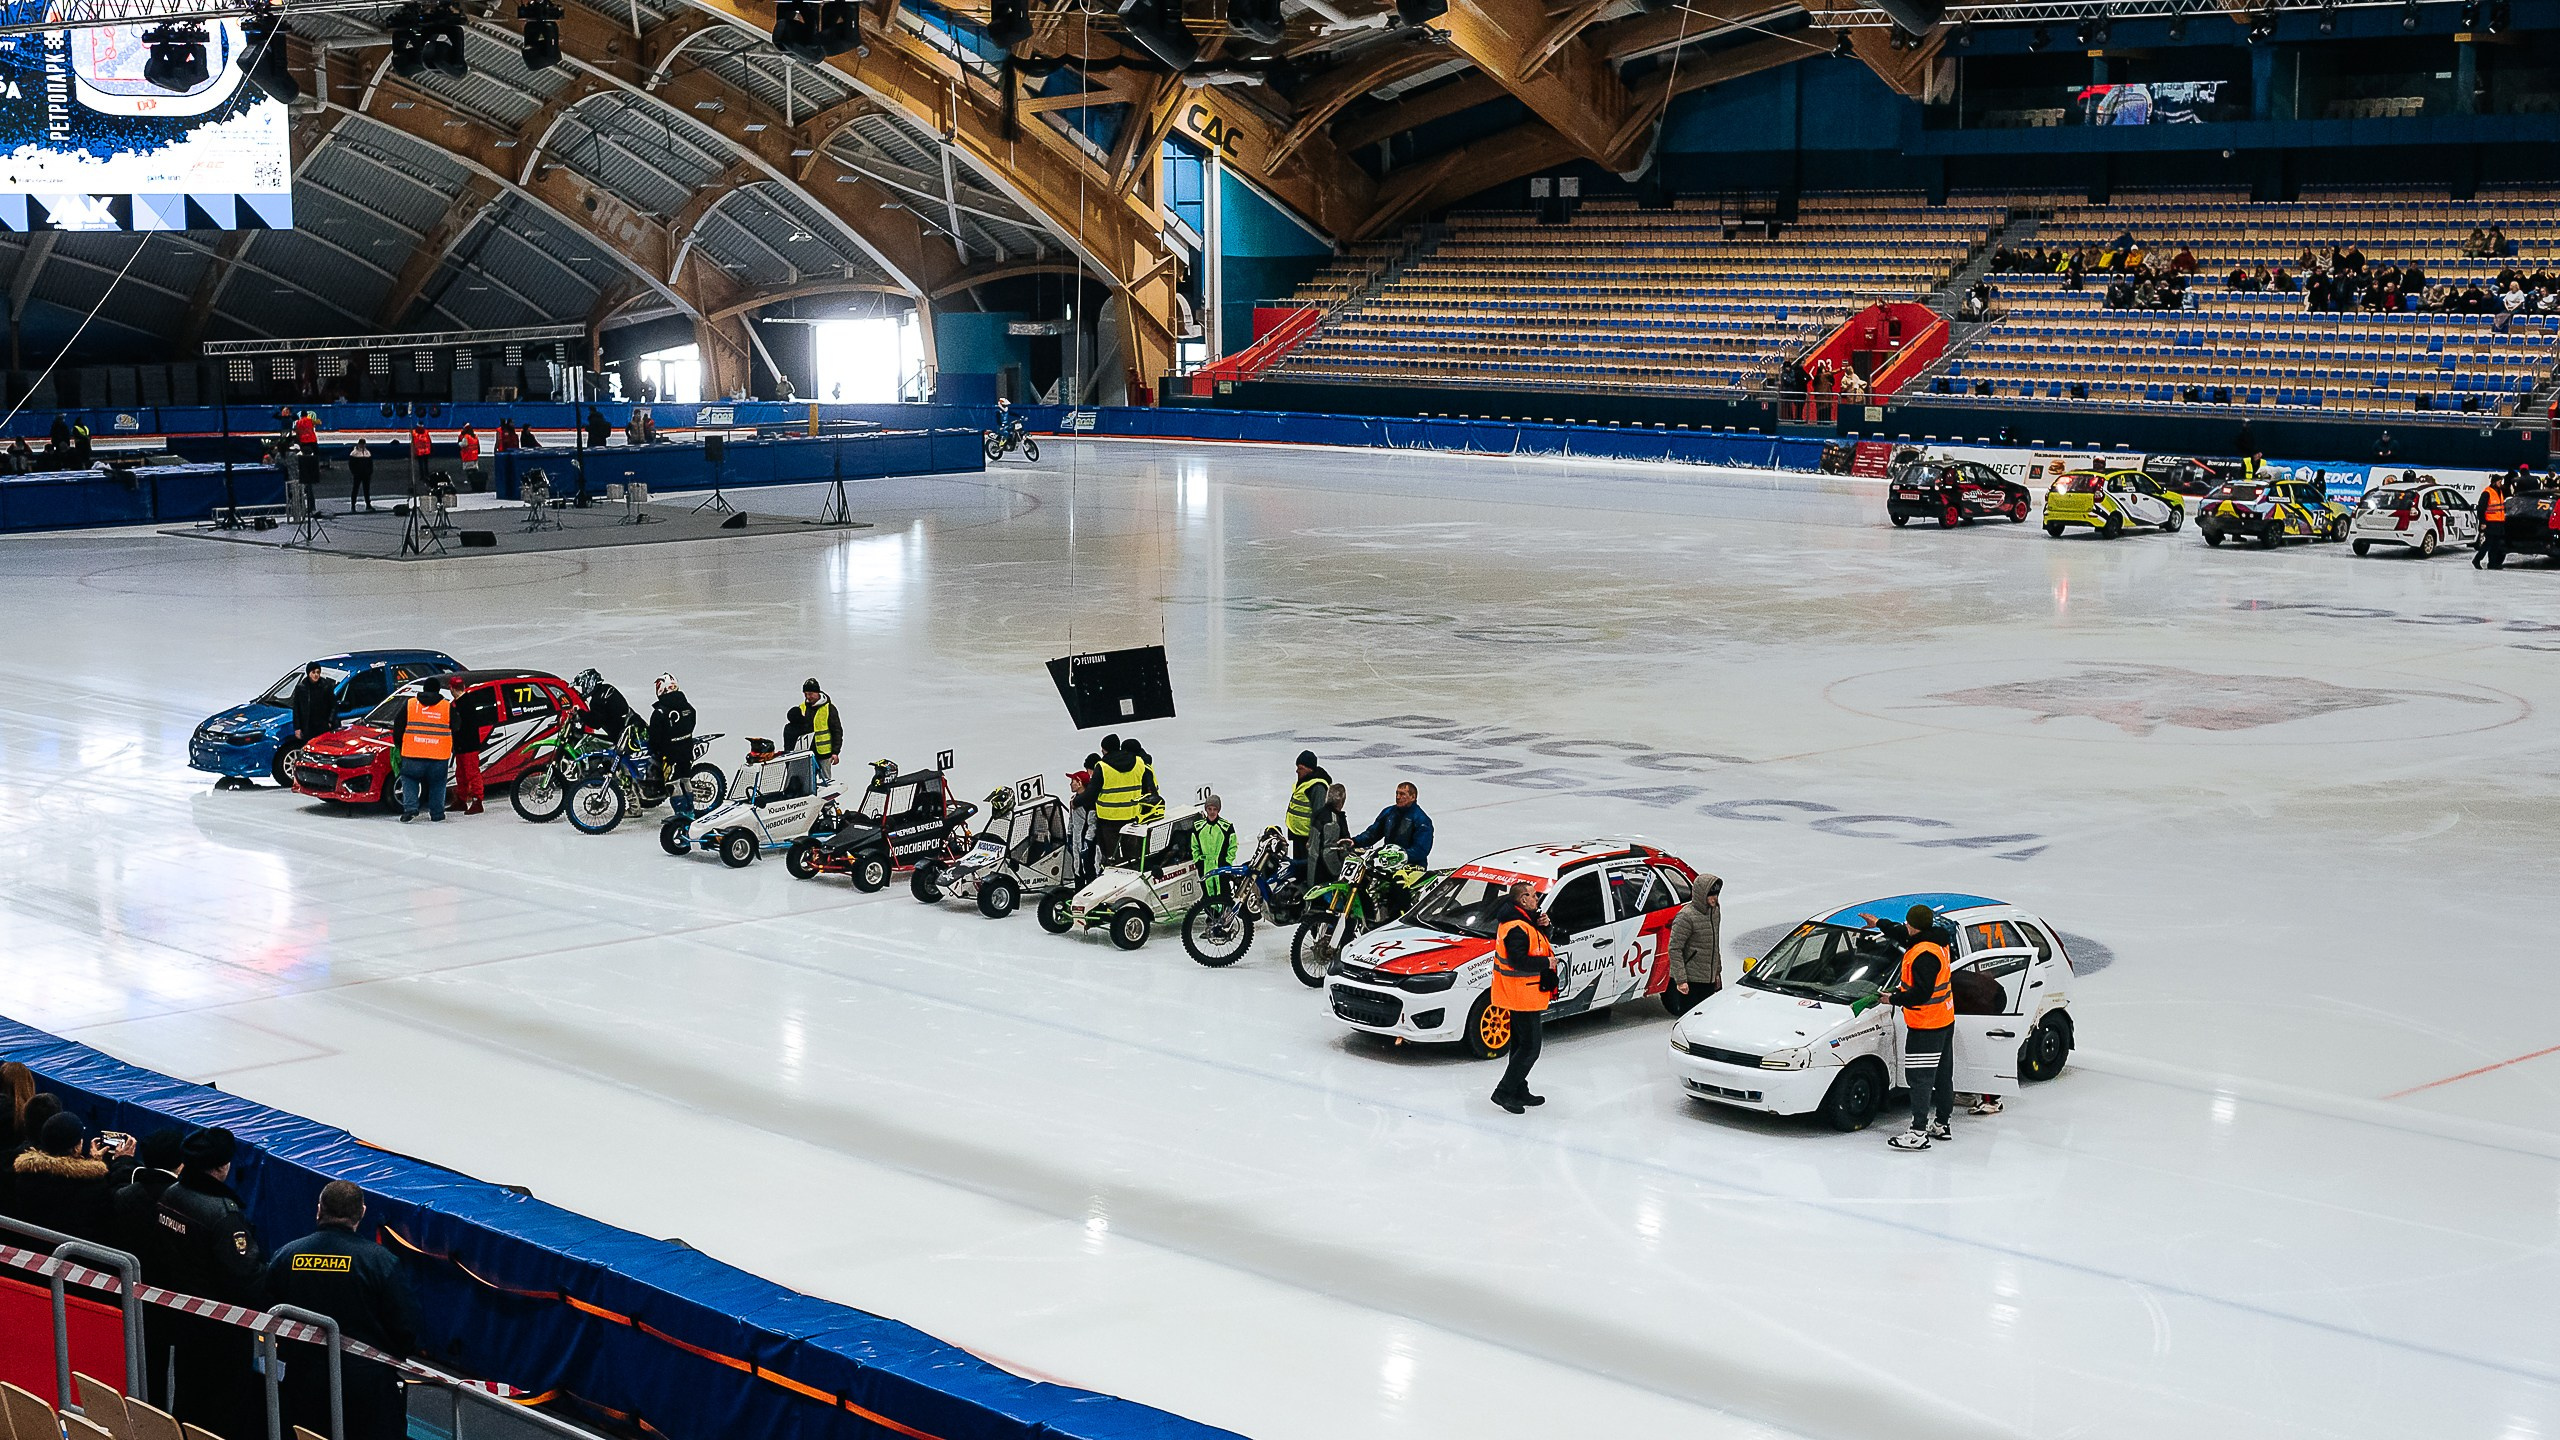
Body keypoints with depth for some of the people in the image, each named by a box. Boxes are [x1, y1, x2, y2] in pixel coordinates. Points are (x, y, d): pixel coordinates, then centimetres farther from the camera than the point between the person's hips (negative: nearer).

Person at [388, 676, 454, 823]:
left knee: (409, 779, 13)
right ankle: (436, 813, 16)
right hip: (439, 756, 0)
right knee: (437, 783, 16)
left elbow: (397, 728, 8)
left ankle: (410, 809, -4)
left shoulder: (410, 704, 5)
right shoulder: (448, 707, 5)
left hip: (412, 756, 0)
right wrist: (452, 753, 24)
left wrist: (399, 747, 21)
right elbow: (455, 731, 11)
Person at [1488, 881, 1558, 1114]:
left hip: (1520, 996, 11)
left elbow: (1533, 943, 21)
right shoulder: (1516, 927, -23)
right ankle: (1504, 1092, -3)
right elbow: (1519, 960, -30)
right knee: (1530, 1048, -6)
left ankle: (1519, 1091, 27)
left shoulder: (1524, 920, 10)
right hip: (1523, 996, -11)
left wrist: (1541, 926, 2)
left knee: (1522, 1045, 18)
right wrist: (1547, 962, -18)